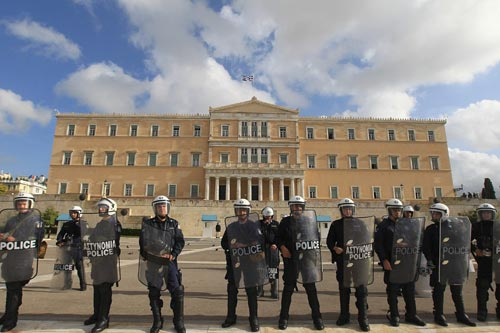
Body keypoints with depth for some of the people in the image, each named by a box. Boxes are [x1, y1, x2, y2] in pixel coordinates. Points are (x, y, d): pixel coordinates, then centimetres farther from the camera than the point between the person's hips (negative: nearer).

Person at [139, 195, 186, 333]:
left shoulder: (174, 223, 6)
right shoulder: (148, 224, 3)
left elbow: (180, 241, 2)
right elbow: (143, 242, 1)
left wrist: (173, 254, -12)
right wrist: (147, 256, -7)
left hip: (170, 262, 0)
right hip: (153, 263, 0)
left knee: (177, 292, -2)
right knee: (154, 293, 9)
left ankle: (179, 322, 14)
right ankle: (157, 321, 26)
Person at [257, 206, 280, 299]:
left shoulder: (276, 224, 9)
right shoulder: (259, 223, 7)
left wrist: (275, 244, -11)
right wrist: (264, 225, -14)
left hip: (273, 248, 0)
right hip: (262, 248, 0)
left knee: (273, 270, -1)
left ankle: (274, 292, 9)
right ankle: (260, 291, 16)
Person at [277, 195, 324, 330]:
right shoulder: (285, 221, 4)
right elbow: (279, 237, 6)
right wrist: (282, 247, -11)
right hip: (290, 259, -1)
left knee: (311, 288, 7)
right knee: (288, 287, 7)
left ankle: (317, 317, 21)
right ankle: (284, 317, 19)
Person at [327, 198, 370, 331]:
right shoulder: (336, 224, 7)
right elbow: (330, 241, 5)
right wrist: (335, 248, -14)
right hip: (342, 261, 1)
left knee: (361, 288, -1)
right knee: (343, 288, 10)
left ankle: (363, 317, 10)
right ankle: (344, 315, 22)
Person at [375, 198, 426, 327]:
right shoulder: (384, 226, -3)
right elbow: (378, 244, -8)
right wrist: (384, 260, -15)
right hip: (391, 263, -4)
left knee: (410, 289, 10)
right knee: (392, 290, 5)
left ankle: (411, 315, 24)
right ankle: (394, 315, 18)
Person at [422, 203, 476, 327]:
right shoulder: (430, 229, -2)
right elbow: (426, 247, -6)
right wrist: (429, 259, -15)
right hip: (438, 265, -3)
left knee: (457, 291, 13)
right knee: (438, 290, 2)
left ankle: (461, 315, 25)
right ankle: (439, 315, 12)